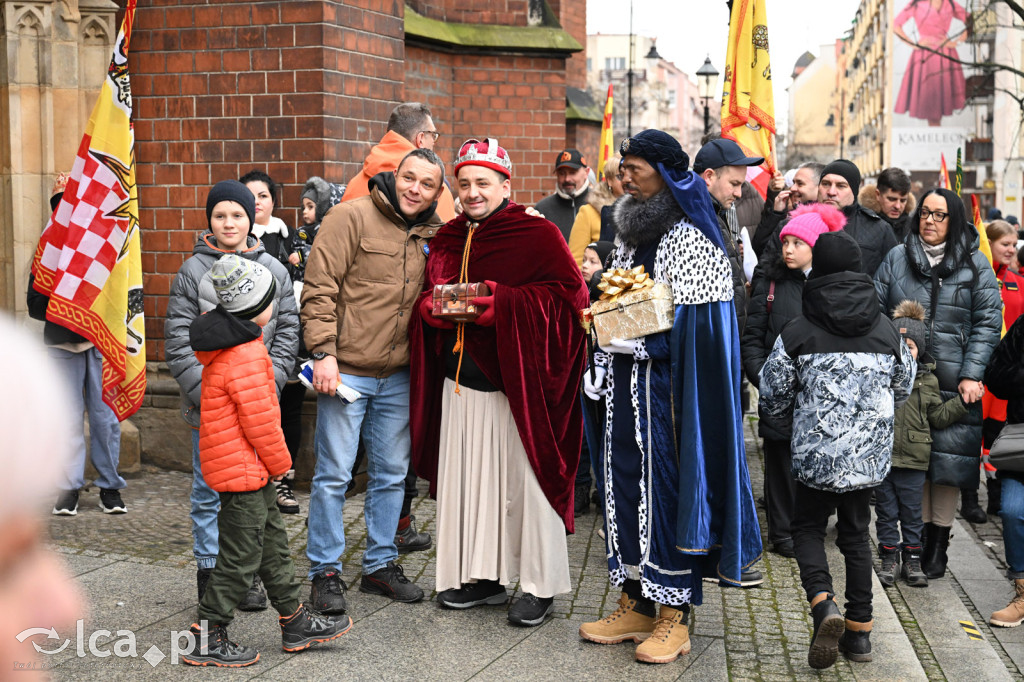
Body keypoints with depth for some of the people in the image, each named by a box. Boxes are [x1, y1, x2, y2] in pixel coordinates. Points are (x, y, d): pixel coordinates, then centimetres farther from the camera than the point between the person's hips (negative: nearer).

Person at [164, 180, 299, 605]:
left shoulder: (274, 271, 7)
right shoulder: (193, 271, 0)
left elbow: (287, 332, 6)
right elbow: (178, 339, -3)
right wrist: (206, 392, -11)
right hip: (208, 408, -2)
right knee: (209, 491, 6)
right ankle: (210, 571, 19)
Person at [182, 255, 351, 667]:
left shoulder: (227, 344, 10)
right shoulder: (246, 357, -24)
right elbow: (260, 422, -23)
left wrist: (271, 464, 20)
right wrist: (280, 463, -7)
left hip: (247, 467, 11)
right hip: (243, 469, -11)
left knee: (272, 541, 17)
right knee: (241, 556, -1)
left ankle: (295, 622, 28)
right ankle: (207, 639, 10)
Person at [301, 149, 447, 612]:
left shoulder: (433, 236, 9)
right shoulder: (351, 217, -7)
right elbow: (319, 287, -11)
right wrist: (323, 352, -17)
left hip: (398, 377, 6)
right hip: (346, 370, -5)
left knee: (391, 474, 12)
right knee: (334, 474, 0)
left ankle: (380, 564, 26)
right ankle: (325, 571, 13)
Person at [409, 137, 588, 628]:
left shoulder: (537, 235, -5)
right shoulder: (446, 240, 12)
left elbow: (570, 292, -13)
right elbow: (426, 300, 20)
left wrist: (500, 302, -20)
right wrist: (436, 306, -4)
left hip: (517, 382, -6)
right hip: (460, 380, 6)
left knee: (525, 481, -1)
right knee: (468, 479, 10)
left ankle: (539, 586, 11)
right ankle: (482, 576, 24)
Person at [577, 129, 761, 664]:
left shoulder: (695, 238, -9)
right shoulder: (629, 234, 15)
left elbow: (702, 324, -14)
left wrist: (642, 338, -18)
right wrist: (602, 367, 12)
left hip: (669, 386, -7)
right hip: (625, 384, 8)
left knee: (667, 483, -4)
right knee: (625, 482, 8)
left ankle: (673, 617, 6)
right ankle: (635, 604, 19)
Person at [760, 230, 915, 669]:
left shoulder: (798, 334, -9)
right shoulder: (887, 333, 1)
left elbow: (773, 398, -1)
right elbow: (903, 389, 15)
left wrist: (795, 419, 21)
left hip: (817, 453, -3)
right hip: (870, 454, 3)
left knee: (807, 527, 13)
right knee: (856, 534, 16)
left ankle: (823, 603, -11)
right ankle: (859, 631, 18)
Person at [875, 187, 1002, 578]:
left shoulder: (976, 264, 5)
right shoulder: (897, 259, 9)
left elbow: (987, 323, 0)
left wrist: (972, 375, -9)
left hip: (955, 384, -1)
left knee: (948, 460, 2)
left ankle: (938, 545, 13)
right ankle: (918, 537, 17)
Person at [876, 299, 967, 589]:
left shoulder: (927, 380, 5)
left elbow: (938, 416, 7)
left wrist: (963, 401, -5)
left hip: (913, 459, 1)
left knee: (912, 512, 10)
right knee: (886, 511, 9)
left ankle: (912, 560, 22)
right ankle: (889, 559, 20)